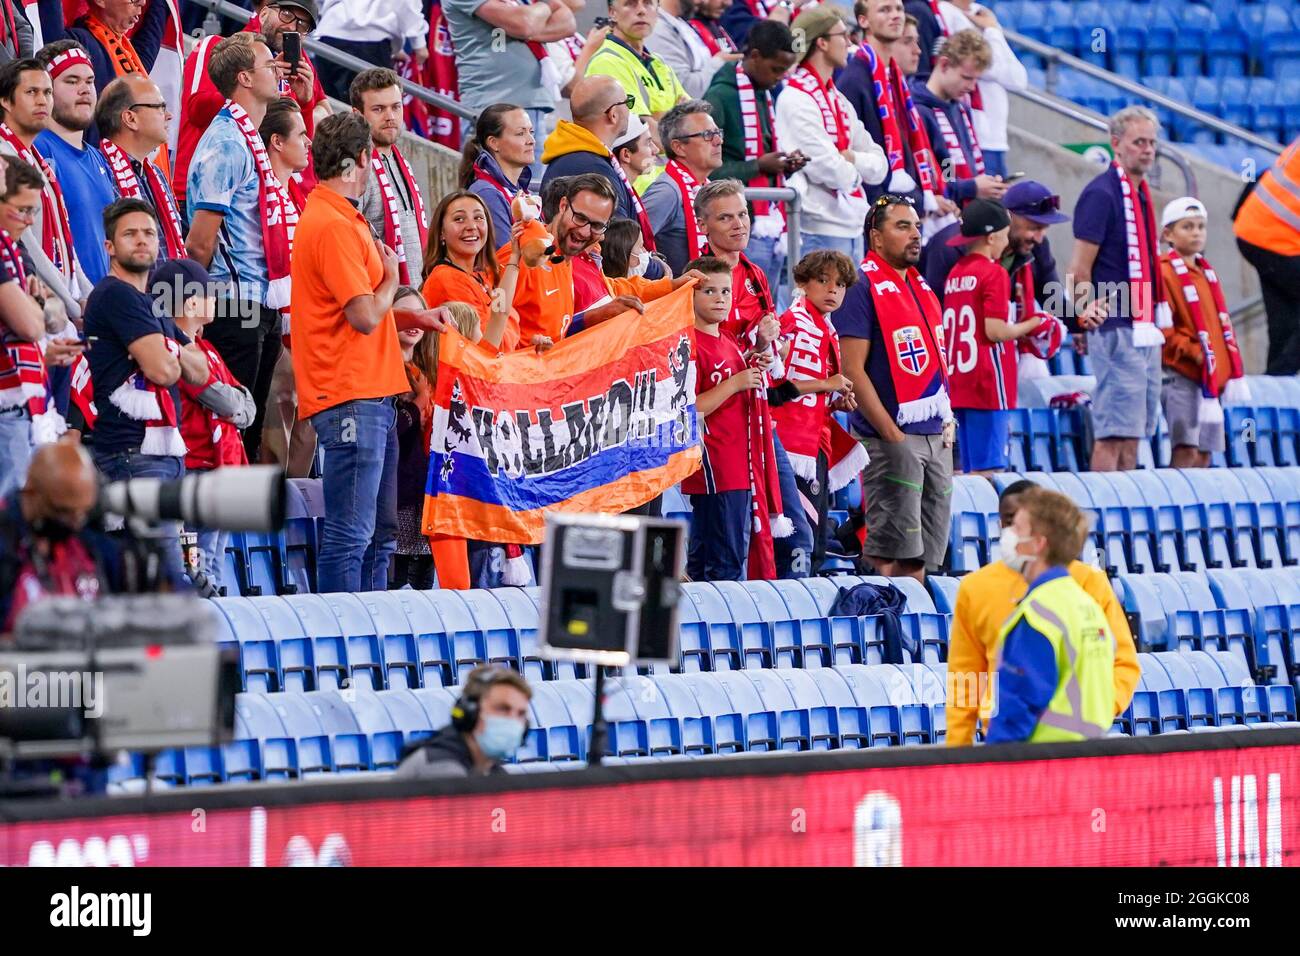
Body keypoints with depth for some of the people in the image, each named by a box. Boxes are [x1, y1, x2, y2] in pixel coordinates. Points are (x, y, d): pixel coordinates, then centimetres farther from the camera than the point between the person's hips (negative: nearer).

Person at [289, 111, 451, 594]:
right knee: (350, 534, -10)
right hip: (351, 395, -11)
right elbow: (365, 315, -19)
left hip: (371, 395, 11)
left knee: (380, 531, 14)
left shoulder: (341, 219, 18)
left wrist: (415, 317, 13)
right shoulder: (332, 226, -15)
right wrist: (391, 279, -1)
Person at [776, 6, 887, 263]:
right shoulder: (796, 99, -10)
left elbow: (879, 166, 15)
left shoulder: (838, 100, 18)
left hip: (854, 229, 9)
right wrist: (854, 174, 3)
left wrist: (851, 158, -6)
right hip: (821, 229, -9)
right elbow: (827, 167, -18)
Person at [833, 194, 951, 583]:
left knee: (923, 554, 8)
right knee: (893, 552, -9)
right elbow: (853, 369, -14)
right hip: (892, 437, -8)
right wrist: (892, 435, -16)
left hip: (936, 435, 8)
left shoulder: (922, 286, 15)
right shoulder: (863, 286, -10)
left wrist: (948, 420, 11)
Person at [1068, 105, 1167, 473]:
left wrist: (1155, 323, 18)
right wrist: (1086, 318, -18)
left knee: (1134, 429, 10)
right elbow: (1079, 269, -14)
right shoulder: (1101, 194, -11)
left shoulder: (1141, 194, 16)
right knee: (1113, 431, -10)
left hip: (1145, 329, 9)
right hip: (1116, 329, -9)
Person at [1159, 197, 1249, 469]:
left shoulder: (1206, 272, 16)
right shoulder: (1164, 273, -8)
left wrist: (1230, 366, 13)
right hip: (1180, 374, -8)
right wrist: (1193, 351, -20)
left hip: (1211, 377, 8)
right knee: (1186, 448, -17)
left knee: (1204, 453, 7)